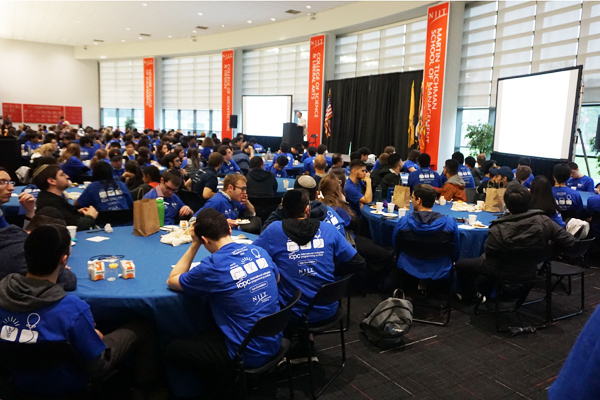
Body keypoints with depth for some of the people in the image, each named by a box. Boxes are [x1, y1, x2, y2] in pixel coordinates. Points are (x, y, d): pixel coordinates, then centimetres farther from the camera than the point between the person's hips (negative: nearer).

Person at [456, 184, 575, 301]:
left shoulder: (497, 230, -33)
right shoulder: (543, 222, -24)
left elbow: (488, 251, -16)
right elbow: (569, 240, -16)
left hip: (503, 273, -5)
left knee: (461, 264, 18)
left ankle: (475, 296, 36)